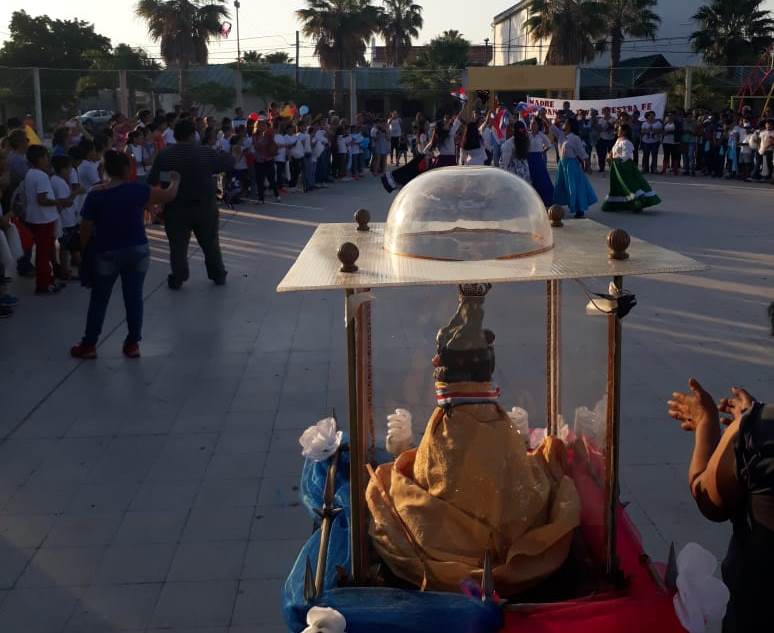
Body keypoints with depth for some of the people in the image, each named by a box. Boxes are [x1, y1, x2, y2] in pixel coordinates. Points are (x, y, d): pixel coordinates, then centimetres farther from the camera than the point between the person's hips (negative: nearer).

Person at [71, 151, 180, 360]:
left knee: (99, 300, 11)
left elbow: (86, 229, -4)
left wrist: (83, 250, 11)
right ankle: (132, 344, 15)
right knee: (134, 298, 10)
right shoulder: (136, 190, -9)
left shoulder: (95, 195, -7)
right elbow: (169, 195, -3)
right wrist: (175, 181, 17)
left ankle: (89, 345, 16)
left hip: (106, 254, 0)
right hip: (137, 251, 0)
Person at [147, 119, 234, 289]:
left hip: (176, 208, 0)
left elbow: (152, 181, -4)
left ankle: (177, 279, 11)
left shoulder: (163, 155, -8)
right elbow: (229, 162, 5)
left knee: (178, 245, 9)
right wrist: (229, 155, 25)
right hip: (205, 207, 1)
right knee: (210, 243, 15)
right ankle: (219, 275, 25)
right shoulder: (207, 153, -9)